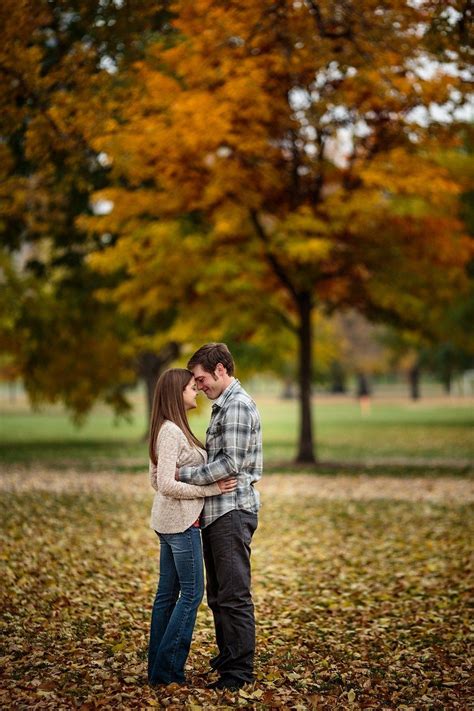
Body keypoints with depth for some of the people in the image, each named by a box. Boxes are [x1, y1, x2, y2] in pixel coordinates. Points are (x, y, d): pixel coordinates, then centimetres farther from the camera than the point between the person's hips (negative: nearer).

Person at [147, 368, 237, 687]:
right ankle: (167, 668, 2)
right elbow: (166, 483, -24)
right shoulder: (172, 432, -18)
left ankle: (158, 667, 19)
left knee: (167, 593, 12)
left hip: (168, 520, 10)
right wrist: (210, 489, -19)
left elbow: (155, 479, 19)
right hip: (181, 521, -10)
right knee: (192, 593, -2)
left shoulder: (167, 429, 12)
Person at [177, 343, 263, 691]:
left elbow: (230, 463, -21)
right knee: (218, 594, 16)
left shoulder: (238, 405, -13)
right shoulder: (223, 405, 19)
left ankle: (240, 671, 1)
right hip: (217, 511, 10)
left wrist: (184, 474, -17)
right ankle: (226, 659, 27)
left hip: (233, 511, -10)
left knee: (234, 595, -5)